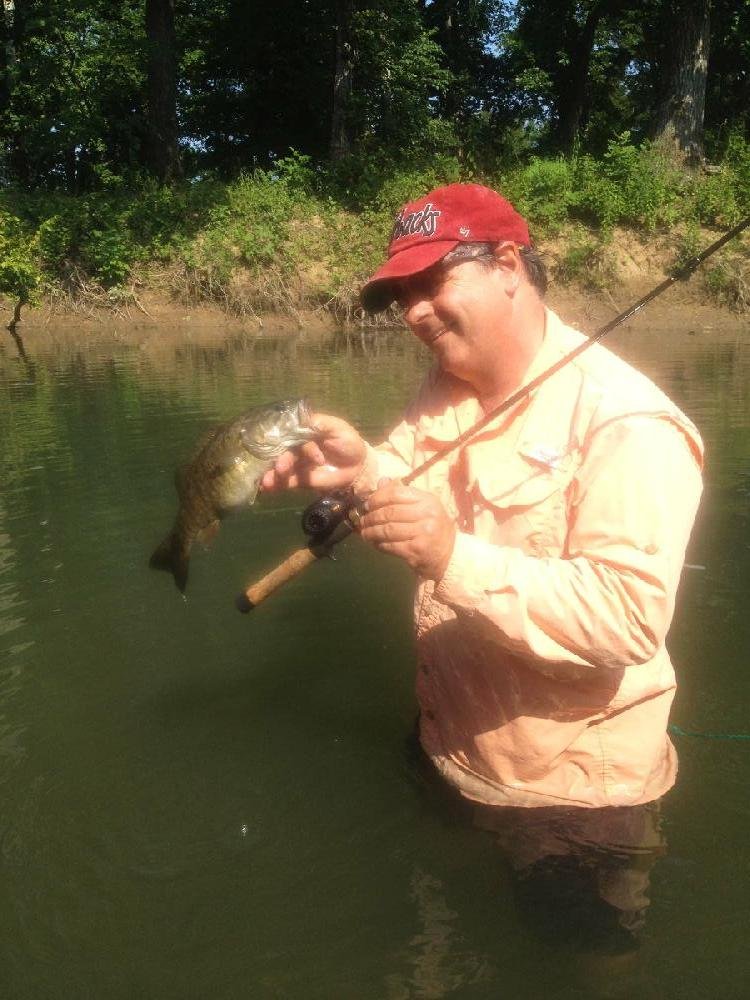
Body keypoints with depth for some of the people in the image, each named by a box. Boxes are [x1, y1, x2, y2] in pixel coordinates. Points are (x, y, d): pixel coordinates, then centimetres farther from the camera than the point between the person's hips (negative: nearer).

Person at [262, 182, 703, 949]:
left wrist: (454, 557, -45)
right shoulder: (447, 389, -1)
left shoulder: (627, 426, -27)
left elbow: (630, 617, -35)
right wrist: (363, 468, -19)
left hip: (570, 798, -6)